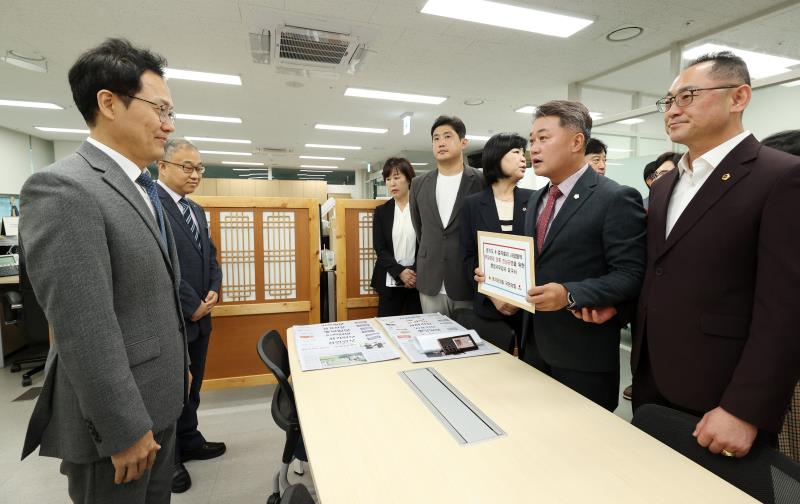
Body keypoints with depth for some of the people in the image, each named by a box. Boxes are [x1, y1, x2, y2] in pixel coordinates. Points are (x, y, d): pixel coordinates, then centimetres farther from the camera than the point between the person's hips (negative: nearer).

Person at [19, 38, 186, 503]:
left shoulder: (146, 190, 8)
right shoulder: (62, 188, -20)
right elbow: (85, 330, -23)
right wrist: (125, 429, -19)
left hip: (159, 398, 8)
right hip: (117, 412, -8)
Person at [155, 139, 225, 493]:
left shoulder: (197, 211, 13)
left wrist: (213, 291, -3)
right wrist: (191, 305, -16)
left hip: (199, 316, 8)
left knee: (191, 386, 20)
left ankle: (188, 441, 37)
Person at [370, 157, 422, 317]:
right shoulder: (381, 211, 7)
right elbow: (379, 248, 1)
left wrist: (415, 273, -13)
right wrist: (400, 272, -12)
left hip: (418, 280, -1)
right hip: (390, 282, 1)